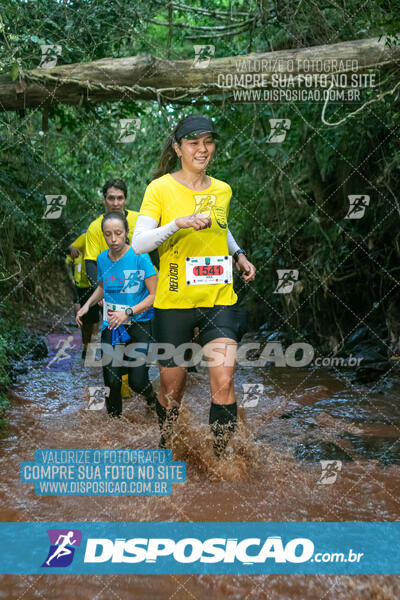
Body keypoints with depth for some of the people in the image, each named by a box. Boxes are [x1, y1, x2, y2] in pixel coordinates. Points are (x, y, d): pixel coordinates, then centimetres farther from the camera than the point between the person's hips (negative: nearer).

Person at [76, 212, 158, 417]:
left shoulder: (139, 257, -11)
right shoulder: (102, 258, 4)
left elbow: (154, 295, -10)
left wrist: (128, 312, -20)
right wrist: (87, 304, 8)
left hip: (139, 323, -3)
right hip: (111, 325, 3)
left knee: (137, 382, -9)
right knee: (111, 381, -9)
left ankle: (150, 394, 28)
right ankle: (114, 417, 19)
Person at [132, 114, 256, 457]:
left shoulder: (223, 190, 8)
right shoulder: (160, 188, -5)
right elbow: (138, 244, -15)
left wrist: (238, 255, 12)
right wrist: (180, 223, -27)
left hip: (219, 300, 3)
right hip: (174, 301, -3)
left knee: (224, 382, -11)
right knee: (172, 387, 9)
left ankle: (221, 458, 5)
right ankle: (166, 448, 35)